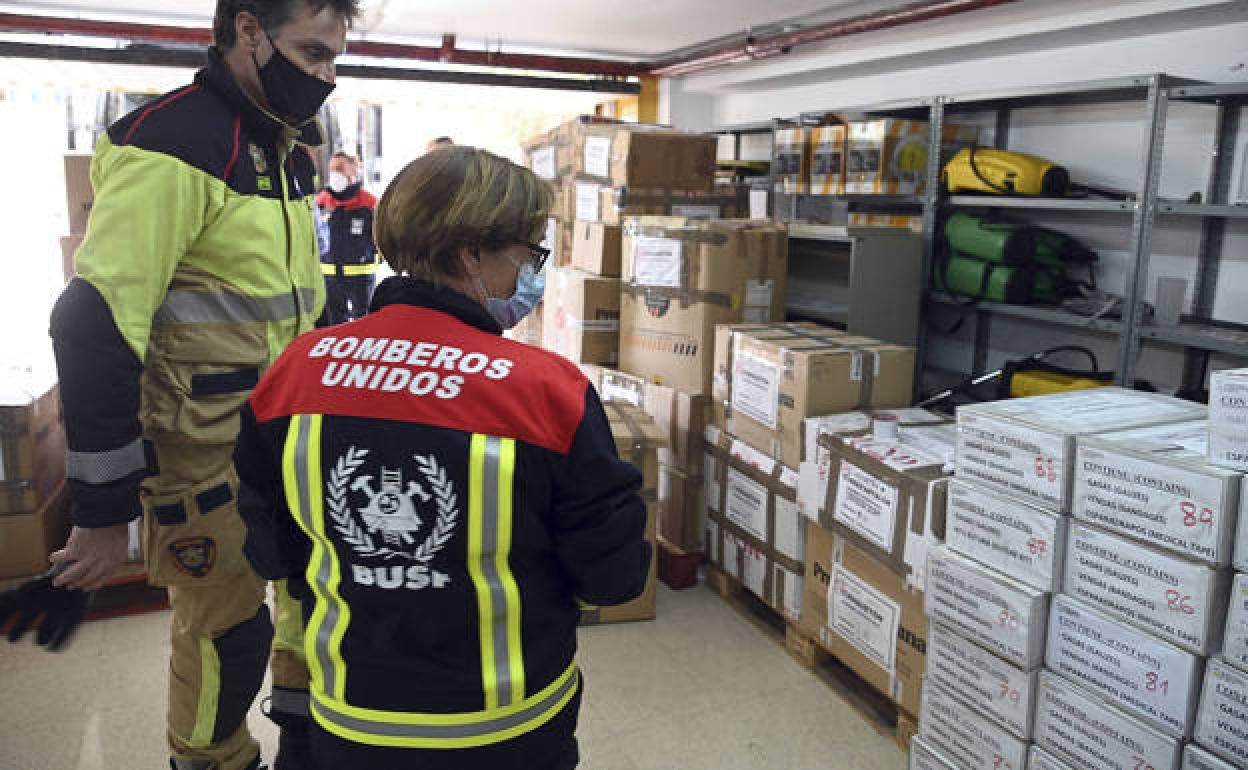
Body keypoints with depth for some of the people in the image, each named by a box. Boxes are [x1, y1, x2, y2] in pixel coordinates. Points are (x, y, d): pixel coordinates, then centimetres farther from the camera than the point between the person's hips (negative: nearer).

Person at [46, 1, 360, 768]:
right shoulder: (172, 145, -17)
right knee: (227, 631, 6)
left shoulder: (285, 145, 10)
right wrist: (104, 513, -19)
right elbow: (95, 330, -22)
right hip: (205, 452, -8)